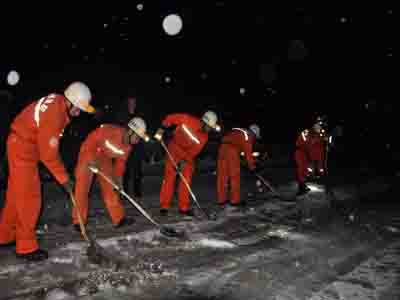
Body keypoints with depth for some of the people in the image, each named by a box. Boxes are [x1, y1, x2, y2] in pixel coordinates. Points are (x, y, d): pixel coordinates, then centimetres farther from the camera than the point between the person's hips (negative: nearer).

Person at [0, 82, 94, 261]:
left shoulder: (59, 103, -3)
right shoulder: (53, 116, -29)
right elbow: (48, 154, -26)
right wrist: (64, 179, -19)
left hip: (24, 145, 10)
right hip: (23, 147, -10)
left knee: (17, 194, 18)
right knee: (29, 197, -4)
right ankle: (27, 247, 6)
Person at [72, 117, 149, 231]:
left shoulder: (128, 147, -7)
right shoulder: (112, 131, -30)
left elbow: (121, 161, 3)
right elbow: (91, 138, -24)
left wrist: (118, 177, -7)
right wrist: (91, 157, -31)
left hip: (105, 158, 6)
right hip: (89, 153, -6)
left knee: (110, 187, 5)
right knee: (82, 186, -6)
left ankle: (119, 218, 10)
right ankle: (79, 221, 4)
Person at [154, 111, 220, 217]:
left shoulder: (204, 137, -13)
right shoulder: (187, 119, -22)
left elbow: (193, 152, -17)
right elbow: (170, 118, -10)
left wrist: (184, 161, -28)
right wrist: (162, 129, -14)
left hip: (188, 155, 3)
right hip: (174, 149, -3)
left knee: (186, 180, 0)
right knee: (169, 177, -4)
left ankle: (184, 207, 9)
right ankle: (164, 206, 4)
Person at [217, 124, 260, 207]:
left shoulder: (237, 132, 30)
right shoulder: (250, 136, 10)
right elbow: (248, 152, 7)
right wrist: (252, 166, 17)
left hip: (222, 147, 7)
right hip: (233, 150, -7)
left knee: (222, 176, 9)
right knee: (235, 176, 3)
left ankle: (221, 200, 16)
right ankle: (235, 201, 8)